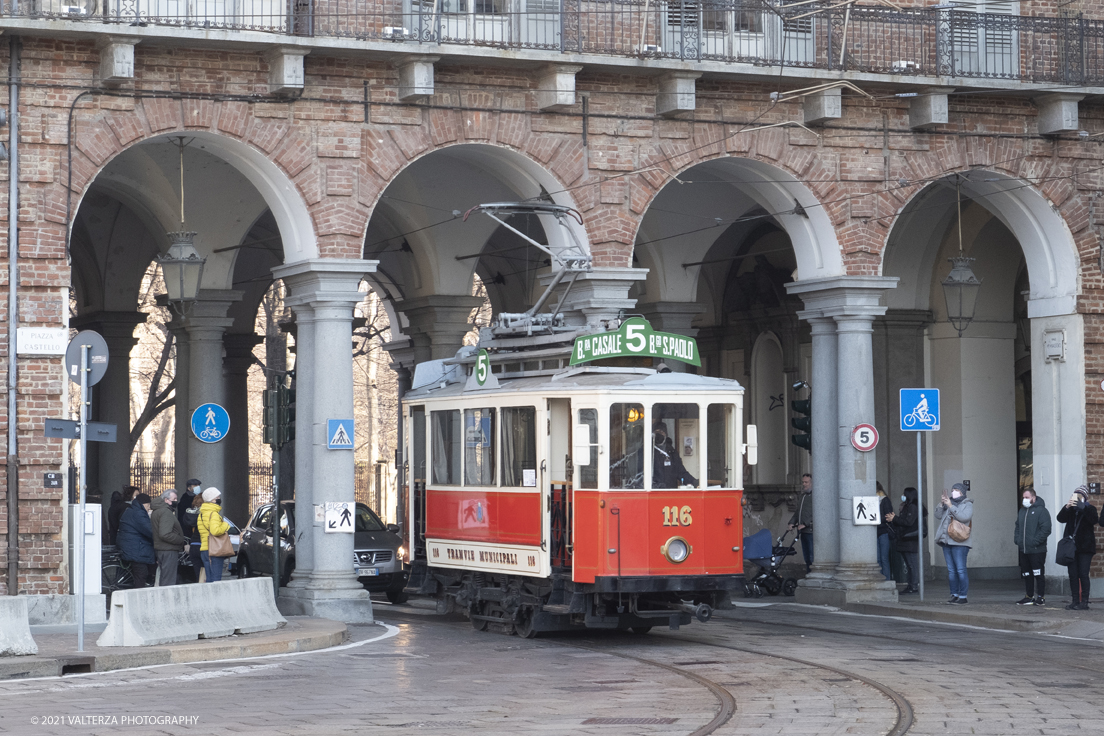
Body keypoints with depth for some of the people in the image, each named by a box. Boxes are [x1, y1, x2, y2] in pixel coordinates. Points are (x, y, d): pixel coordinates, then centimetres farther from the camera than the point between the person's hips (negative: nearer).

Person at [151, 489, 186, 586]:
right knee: (169, 580, -8)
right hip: (169, 551, -10)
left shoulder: (155, 511, 17)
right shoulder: (165, 512, -16)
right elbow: (165, 534, -25)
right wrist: (181, 540, -15)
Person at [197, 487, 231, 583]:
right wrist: (226, 526, -8)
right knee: (216, 579, -9)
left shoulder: (201, 514, 17)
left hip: (203, 550, 9)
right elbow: (215, 531, -24)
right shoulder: (214, 514, -12)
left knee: (209, 579, 10)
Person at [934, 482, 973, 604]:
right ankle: (954, 595, 12)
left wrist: (951, 506, -16)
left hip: (959, 543, -7)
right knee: (951, 570, 8)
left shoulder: (967, 504, 1)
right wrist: (941, 504, -1)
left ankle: (963, 596, -8)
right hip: (947, 541, 7)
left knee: (960, 570, -10)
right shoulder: (949, 502, 19)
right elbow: (938, 516, 13)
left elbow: (964, 517, -17)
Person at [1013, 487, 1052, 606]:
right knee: (1026, 574, 11)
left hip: (1037, 550, -8)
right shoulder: (1022, 511, 17)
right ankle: (1029, 597, 19)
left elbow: (1045, 529, -15)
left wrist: (1035, 542, -19)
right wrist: (1017, 539, 9)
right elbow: (1017, 527, 25)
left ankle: (1041, 597, 0)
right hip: (1023, 550, 8)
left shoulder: (1041, 510, -8)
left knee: (1038, 574, -5)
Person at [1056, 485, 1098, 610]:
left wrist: (1083, 507, -24)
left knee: (1083, 574, -7)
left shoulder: (1089, 509, 3)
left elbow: (1094, 520, -16)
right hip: (1071, 547, 4)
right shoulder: (1070, 510, 12)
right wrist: (1066, 507, -17)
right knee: (1073, 575, 4)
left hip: (1085, 548, -4)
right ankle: (1075, 601, 10)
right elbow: (1060, 518, -2)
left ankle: (1084, 602, -4)